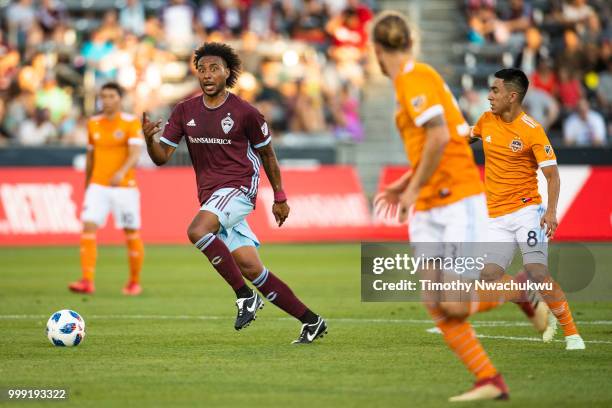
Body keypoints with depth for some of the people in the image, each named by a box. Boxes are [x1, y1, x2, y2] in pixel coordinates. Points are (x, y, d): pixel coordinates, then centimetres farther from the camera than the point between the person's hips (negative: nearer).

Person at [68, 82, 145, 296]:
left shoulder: (131, 123, -6)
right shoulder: (93, 124, 8)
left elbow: (135, 154, -17)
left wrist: (121, 173, -35)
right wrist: (86, 186, 21)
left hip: (124, 187, -3)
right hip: (98, 186, 3)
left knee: (132, 234, 4)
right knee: (88, 228, -14)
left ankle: (134, 282, 21)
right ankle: (87, 281, -18)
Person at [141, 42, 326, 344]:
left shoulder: (245, 113, -4)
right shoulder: (185, 111, 7)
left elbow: (266, 153, 8)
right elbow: (162, 157, 5)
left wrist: (280, 197, 13)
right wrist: (149, 139, -17)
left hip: (239, 187, -5)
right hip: (210, 195, 5)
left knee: (197, 231, -32)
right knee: (251, 269, 0)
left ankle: (245, 296, -22)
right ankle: (311, 321, 9)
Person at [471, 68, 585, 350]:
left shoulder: (532, 130, -12)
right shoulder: (486, 121, 6)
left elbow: (552, 175, -14)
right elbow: (467, 137, 30)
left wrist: (551, 211, -26)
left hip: (526, 211, -6)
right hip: (497, 217, 6)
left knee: (537, 272, -20)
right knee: (489, 276, -9)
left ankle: (571, 333, -8)